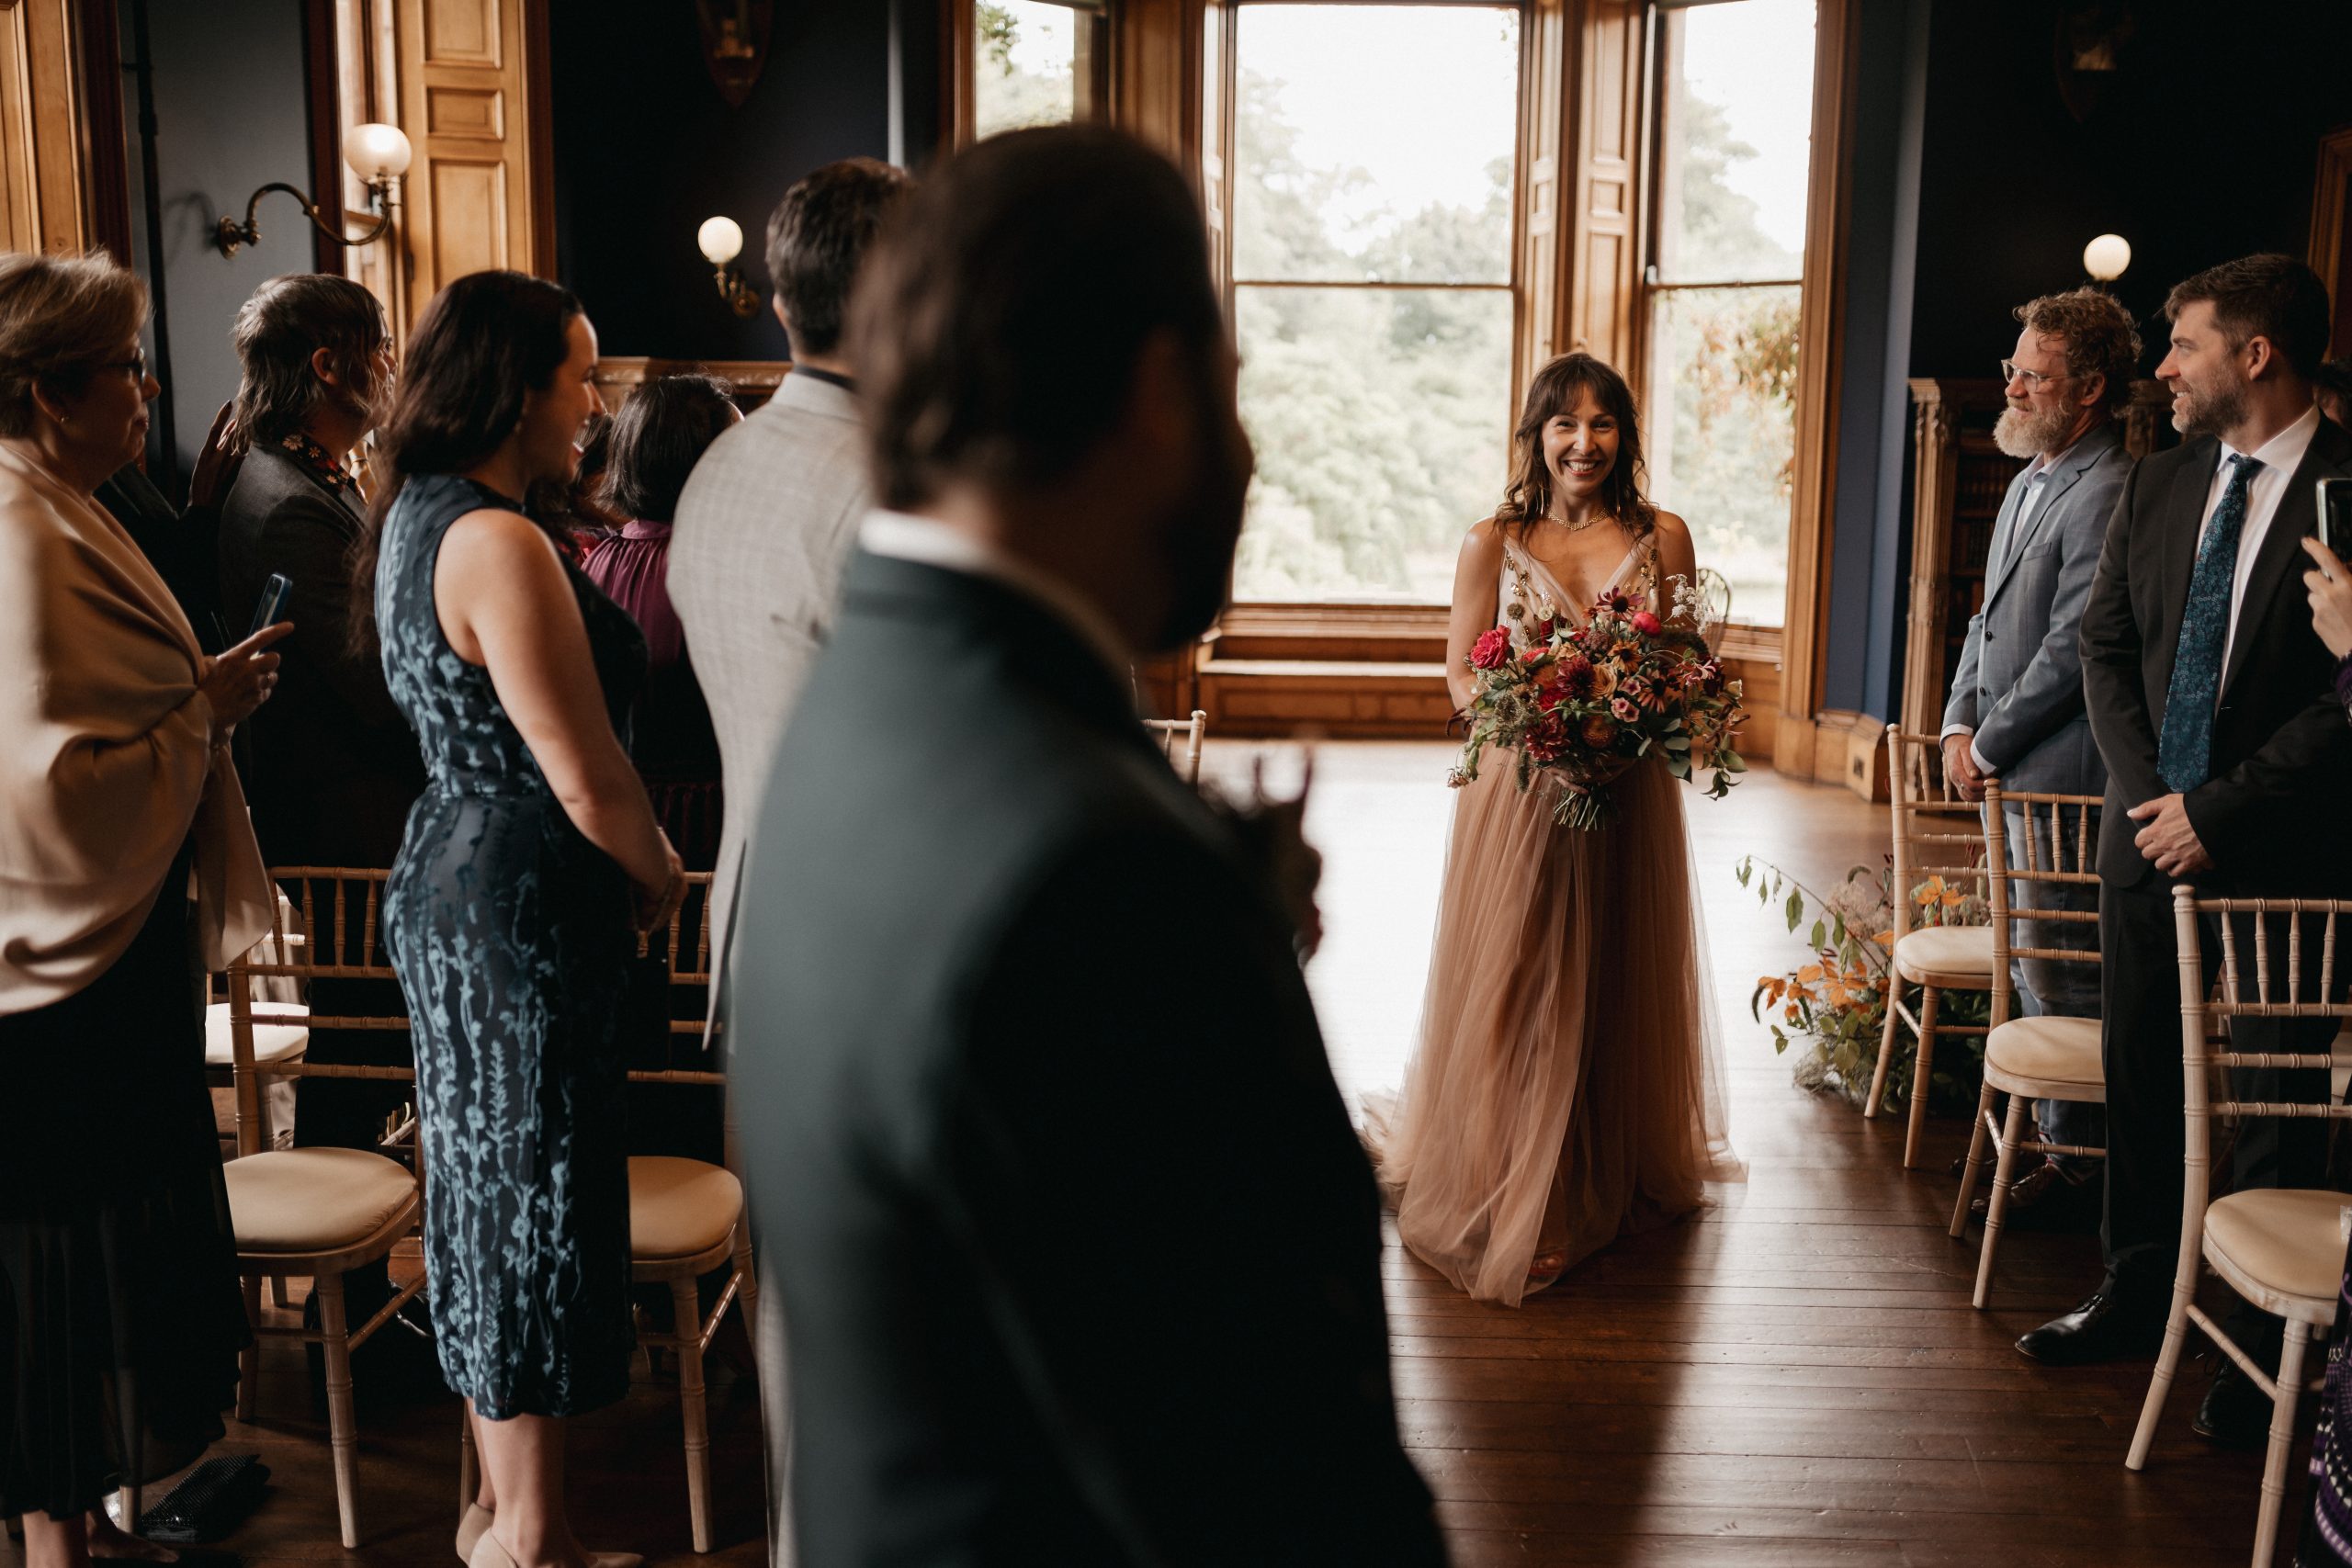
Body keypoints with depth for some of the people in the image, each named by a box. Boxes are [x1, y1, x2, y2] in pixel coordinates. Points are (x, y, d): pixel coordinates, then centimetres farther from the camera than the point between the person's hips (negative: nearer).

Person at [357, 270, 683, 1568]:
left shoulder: (418, 518, 11)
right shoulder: (499, 543, -21)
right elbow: (587, 781, -22)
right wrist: (662, 873, -3)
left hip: (450, 877, 10)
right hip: (522, 909, -10)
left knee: (489, 1185, 18)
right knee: (538, 1201, 2)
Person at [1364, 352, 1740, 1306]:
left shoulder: (1662, 538, 4)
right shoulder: (1493, 543, 1)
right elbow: (1463, 674, 0)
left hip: (1628, 797, 2)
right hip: (1518, 791, -1)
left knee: (1620, 984, 11)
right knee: (1510, 988, 4)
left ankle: (1616, 1178, 29)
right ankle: (1504, 1185, 18)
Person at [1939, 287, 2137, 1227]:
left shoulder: (2108, 497, -17)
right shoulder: (2031, 482, 15)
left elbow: (2071, 649, -20)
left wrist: (1990, 746, -12)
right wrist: (1959, 725, 7)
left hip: (2064, 776, -10)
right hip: (2013, 771, 10)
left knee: (2059, 973, -1)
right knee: (2033, 965, 18)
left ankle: (2077, 1163, 12)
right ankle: (2054, 1133, 31)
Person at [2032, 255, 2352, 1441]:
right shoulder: (2157, 485, 9)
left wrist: (2221, 810, -15)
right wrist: (2150, 794, -3)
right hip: (2151, 837, 6)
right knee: (2139, 1077, 14)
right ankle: (2138, 1291, 30)